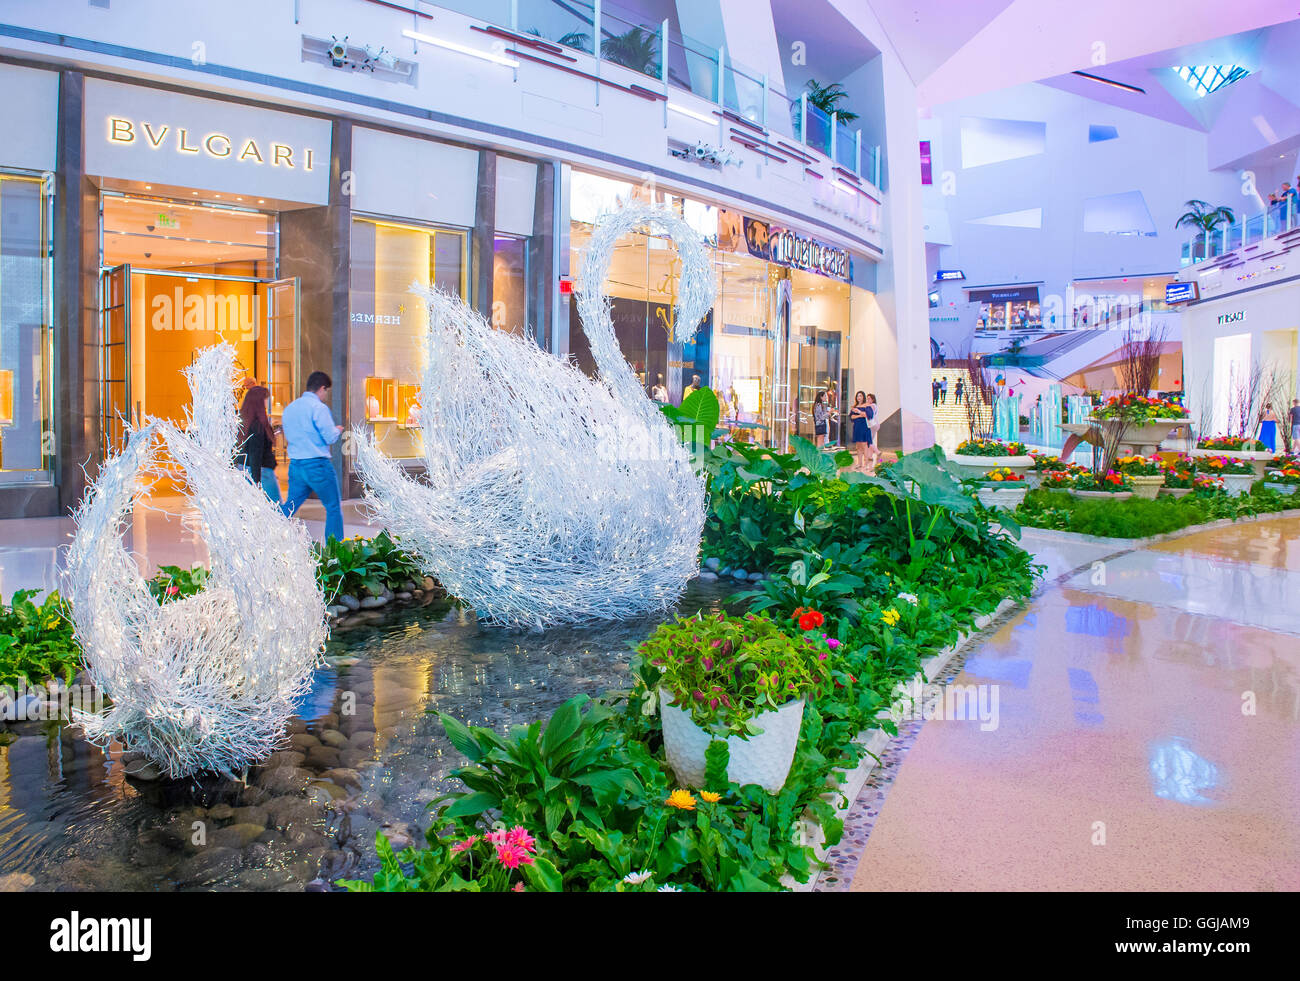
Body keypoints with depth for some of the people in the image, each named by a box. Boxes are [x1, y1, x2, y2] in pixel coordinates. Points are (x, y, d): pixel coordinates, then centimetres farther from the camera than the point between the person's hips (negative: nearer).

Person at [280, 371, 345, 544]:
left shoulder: (289, 407, 12)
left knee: (289, 507, 14)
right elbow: (331, 437, -14)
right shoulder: (318, 407, -11)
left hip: (295, 465, 7)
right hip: (317, 464, -7)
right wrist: (338, 430, 8)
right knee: (334, 507, 5)